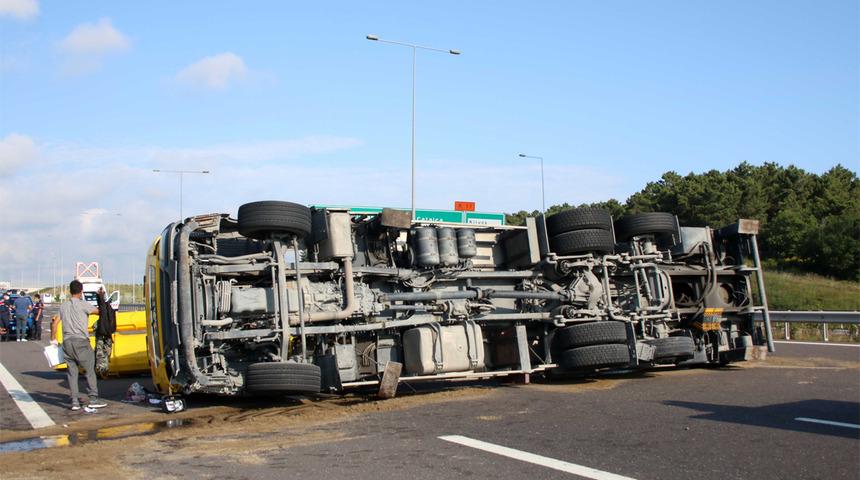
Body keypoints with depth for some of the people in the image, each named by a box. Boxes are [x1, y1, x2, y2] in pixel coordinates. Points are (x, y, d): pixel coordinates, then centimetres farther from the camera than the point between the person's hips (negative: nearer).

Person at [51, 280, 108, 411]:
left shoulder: (63, 306, 13)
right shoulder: (83, 304, -6)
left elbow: (54, 323, 12)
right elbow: (98, 311, -1)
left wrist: (53, 340, 20)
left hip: (67, 342, 6)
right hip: (80, 341, -6)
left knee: (72, 372, 8)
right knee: (90, 370, 1)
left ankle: (75, 402, 7)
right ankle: (93, 399, 0)